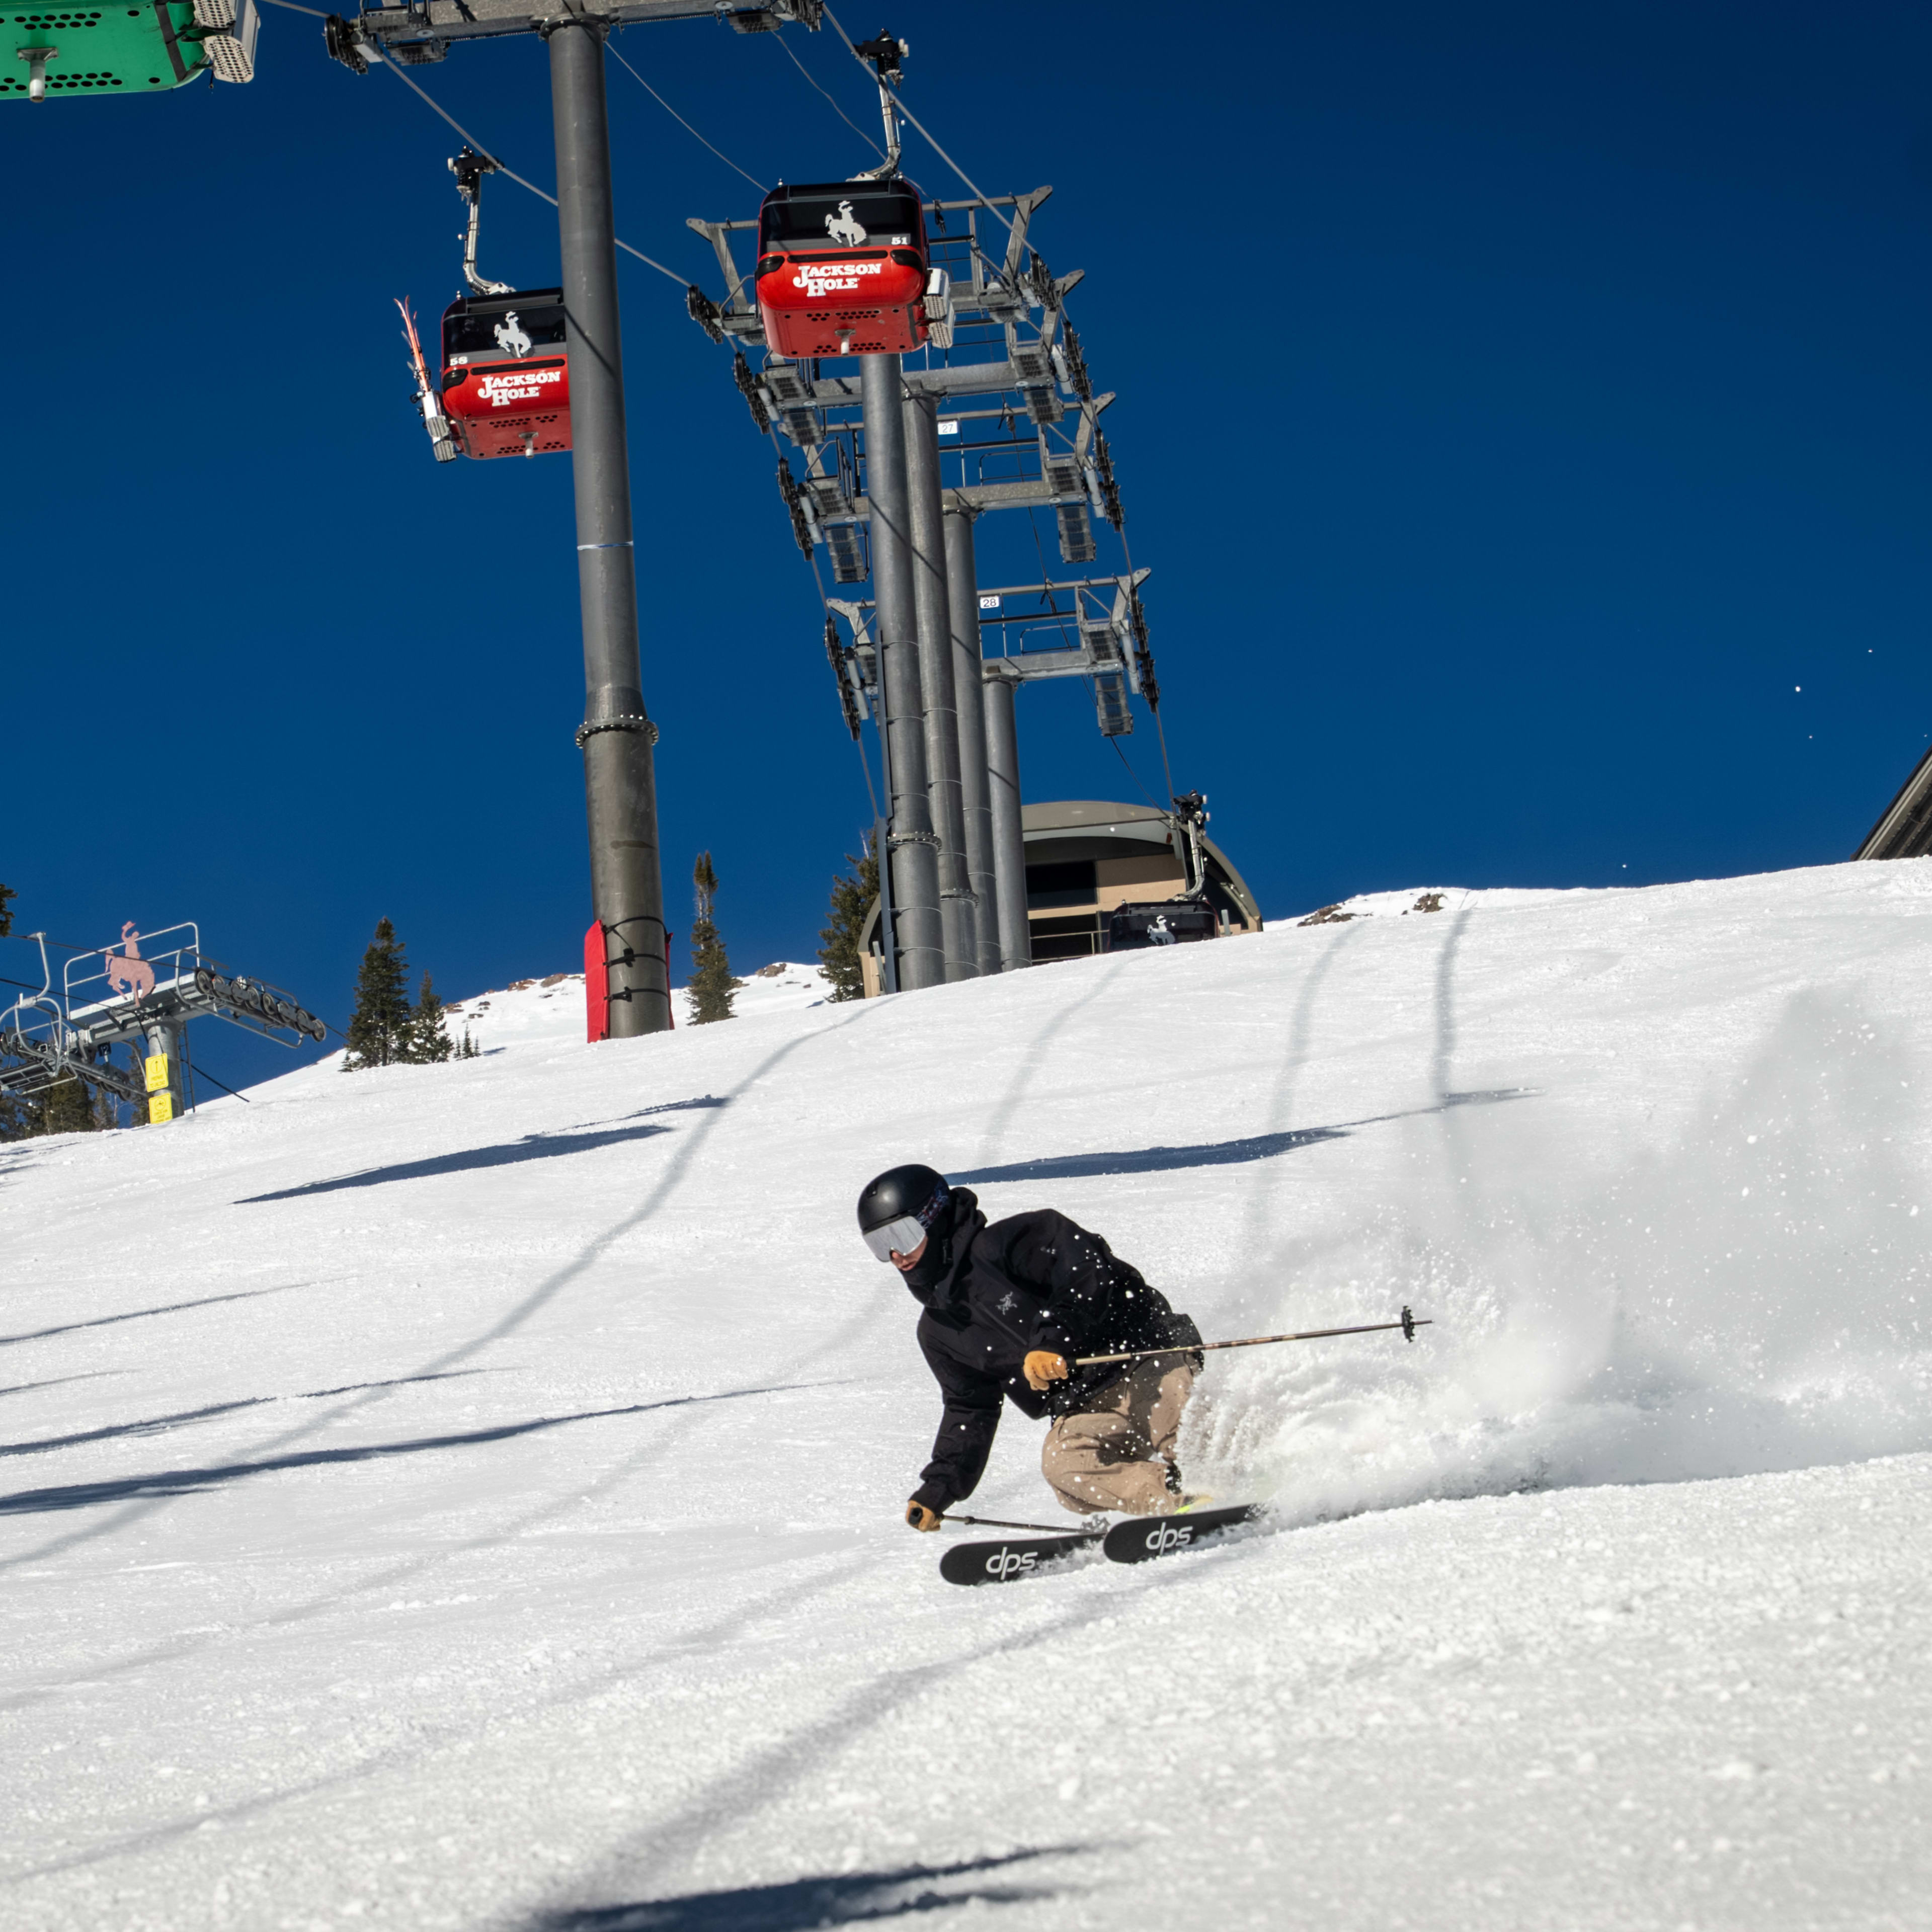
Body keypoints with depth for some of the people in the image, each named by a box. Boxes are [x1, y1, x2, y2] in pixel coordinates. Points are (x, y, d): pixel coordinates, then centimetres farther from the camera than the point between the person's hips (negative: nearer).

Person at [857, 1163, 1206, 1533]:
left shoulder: (1005, 1244, -6)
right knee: (1063, 1467, -28)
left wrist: (1053, 1339, -29)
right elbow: (969, 1410, 27)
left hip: (1143, 1357, -5)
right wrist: (936, 1489, 19)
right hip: (1085, 1410, 5)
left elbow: (1091, 1274, -18)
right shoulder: (938, 1331, 18)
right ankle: (1183, 1505, -35)